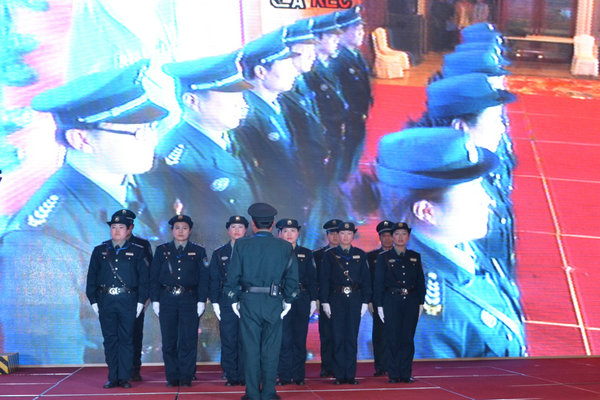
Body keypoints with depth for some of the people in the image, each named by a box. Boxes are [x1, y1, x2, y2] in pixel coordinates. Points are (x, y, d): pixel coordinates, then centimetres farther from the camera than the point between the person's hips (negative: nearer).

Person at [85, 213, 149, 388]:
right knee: (109, 340, 5)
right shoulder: (99, 251, 10)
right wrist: (93, 301, 2)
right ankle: (113, 377, 12)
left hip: (128, 301, -2)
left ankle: (124, 377, 7)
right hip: (105, 301, 2)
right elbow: (91, 277, 9)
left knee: (126, 339, 0)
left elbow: (144, 278, 4)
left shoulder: (137, 251, 6)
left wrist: (140, 302, -3)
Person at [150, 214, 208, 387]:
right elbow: (154, 277, 8)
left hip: (189, 300, -1)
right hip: (167, 300, 1)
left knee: (188, 340, -3)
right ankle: (172, 377, 11)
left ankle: (186, 377, 4)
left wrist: (202, 301, -4)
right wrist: (155, 300, 0)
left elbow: (204, 278, 5)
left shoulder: (198, 251, 8)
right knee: (169, 341, 3)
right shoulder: (162, 250, 10)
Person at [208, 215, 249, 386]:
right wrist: (215, 302, 1)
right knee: (228, 341, 0)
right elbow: (213, 280, 10)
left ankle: (244, 376, 6)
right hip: (226, 304, 1)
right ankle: (231, 376, 7)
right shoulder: (219, 253, 12)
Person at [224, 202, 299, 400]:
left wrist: (234, 300, 6)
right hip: (274, 303, 1)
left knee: (251, 348, 5)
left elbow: (233, 276, -3)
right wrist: (288, 300, 11)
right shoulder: (285, 247, 1)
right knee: (271, 349, 7)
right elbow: (292, 277, 2)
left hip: (248, 302, -1)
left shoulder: (241, 245, -3)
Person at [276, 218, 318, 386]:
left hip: (302, 299, 2)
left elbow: (312, 278, 10)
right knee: (284, 339, -5)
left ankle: (299, 375, 10)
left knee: (300, 338, 3)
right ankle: (285, 376, 2)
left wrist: (313, 300, 3)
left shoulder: (306, 254, 11)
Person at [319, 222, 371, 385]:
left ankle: (350, 374, 7)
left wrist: (365, 301, 2)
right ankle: (339, 375, 4)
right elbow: (324, 279, 3)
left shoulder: (360, 255, 9)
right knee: (338, 337, -2)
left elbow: (366, 279, 9)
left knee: (352, 337, 1)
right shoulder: (330, 255, 6)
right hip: (336, 300, -1)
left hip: (355, 299, 1)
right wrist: (324, 301, -5)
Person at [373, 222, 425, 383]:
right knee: (393, 339, -2)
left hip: (411, 302, 2)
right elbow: (378, 283, 1)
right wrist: (379, 305, -5)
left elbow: (421, 281, 12)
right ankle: (394, 374, 6)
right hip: (391, 302, -2)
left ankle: (406, 373, 10)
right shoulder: (383, 257, 2)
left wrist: (421, 303, 6)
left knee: (408, 338, 2)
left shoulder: (415, 257, 10)